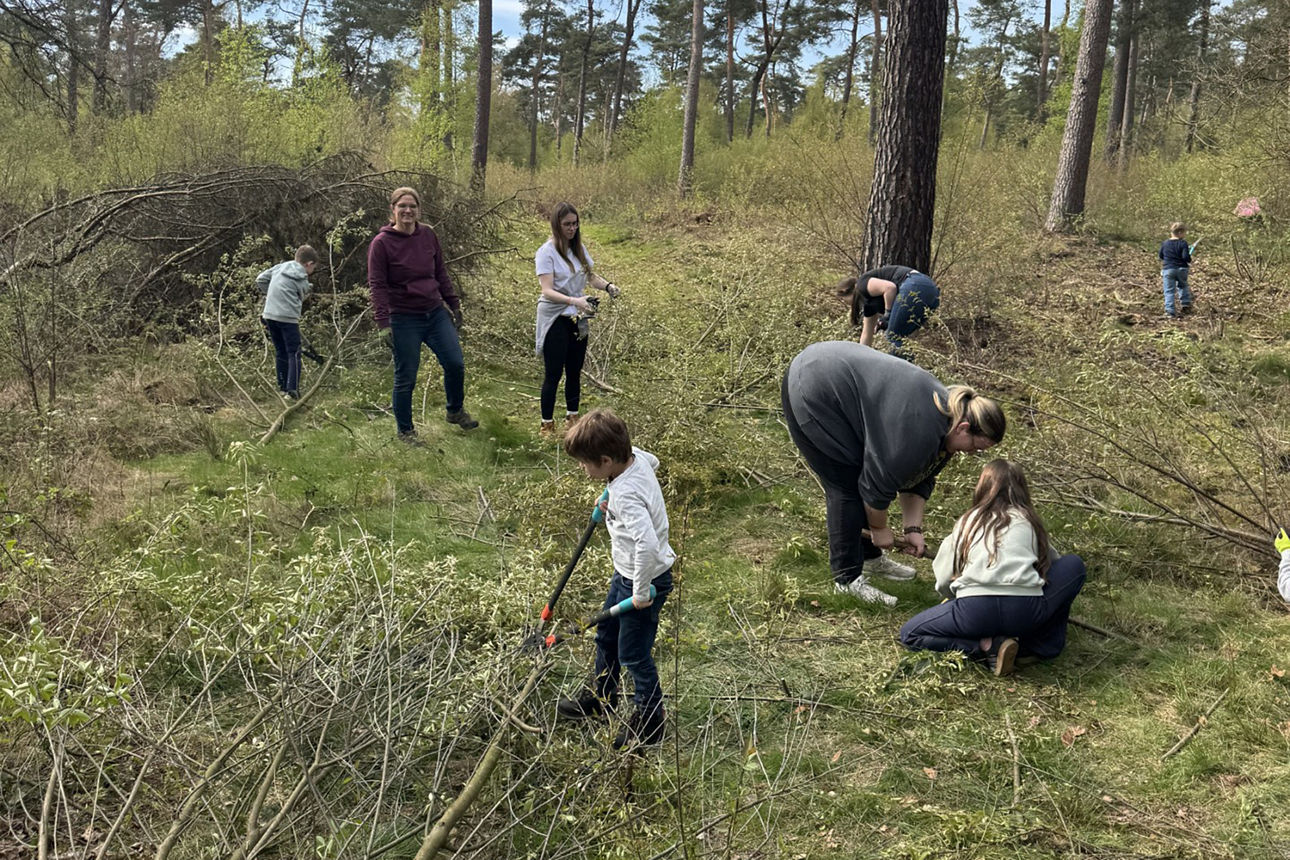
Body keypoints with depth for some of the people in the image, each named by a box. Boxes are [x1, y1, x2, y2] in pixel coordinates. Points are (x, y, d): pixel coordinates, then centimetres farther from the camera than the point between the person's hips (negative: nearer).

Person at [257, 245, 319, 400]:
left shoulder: (280, 267, 12)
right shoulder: (302, 281, -1)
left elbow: (260, 279, 14)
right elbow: (300, 300, 3)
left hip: (270, 314, 6)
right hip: (288, 317, -6)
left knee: (280, 353, 16)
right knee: (294, 353, 1)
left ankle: (283, 388, 20)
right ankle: (292, 390, -8)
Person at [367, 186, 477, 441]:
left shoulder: (428, 236, 5)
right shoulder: (381, 243, -9)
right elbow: (377, 285, -10)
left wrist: (454, 305, 15)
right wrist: (384, 324, -17)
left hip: (435, 313, 5)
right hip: (404, 319, -5)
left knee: (455, 364, 2)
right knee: (405, 378, 2)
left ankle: (456, 411, 28)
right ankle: (405, 431, 18)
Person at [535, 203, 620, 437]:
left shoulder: (579, 248, 6)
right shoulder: (547, 252, -14)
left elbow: (590, 276, 16)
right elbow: (547, 291, -22)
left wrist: (607, 285, -6)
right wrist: (574, 301, -38)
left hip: (577, 319, 6)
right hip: (555, 319, -6)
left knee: (574, 371, 13)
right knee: (553, 373, -2)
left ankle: (572, 418, 27)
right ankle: (547, 425, 8)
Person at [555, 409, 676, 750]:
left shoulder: (626, 495, -35)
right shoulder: (636, 456, -9)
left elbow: (647, 543, -44)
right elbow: (653, 460, 16)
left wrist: (641, 592, -30)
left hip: (645, 578, -10)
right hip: (626, 572, 10)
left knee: (634, 654, 6)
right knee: (606, 635, 26)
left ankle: (650, 723, 26)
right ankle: (600, 698, 47)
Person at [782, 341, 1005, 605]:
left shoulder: (945, 411, 3)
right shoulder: (918, 431, -27)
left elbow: (918, 478, 10)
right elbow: (878, 481, -18)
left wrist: (913, 528, 6)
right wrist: (879, 528, -3)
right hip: (812, 392, -10)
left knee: (859, 477, 12)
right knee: (848, 486, -8)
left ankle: (869, 555, 26)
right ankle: (847, 578, -1)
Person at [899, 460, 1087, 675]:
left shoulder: (968, 521, 21)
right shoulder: (1029, 521, 23)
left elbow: (943, 582, 20)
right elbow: (1050, 561, 39)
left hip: (975, 610, -2)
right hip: (1027, 611, 2)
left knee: (909, 635, 19)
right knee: (1073, 565, 27)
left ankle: (987, 647, -1)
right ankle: (1049, 641, 16)